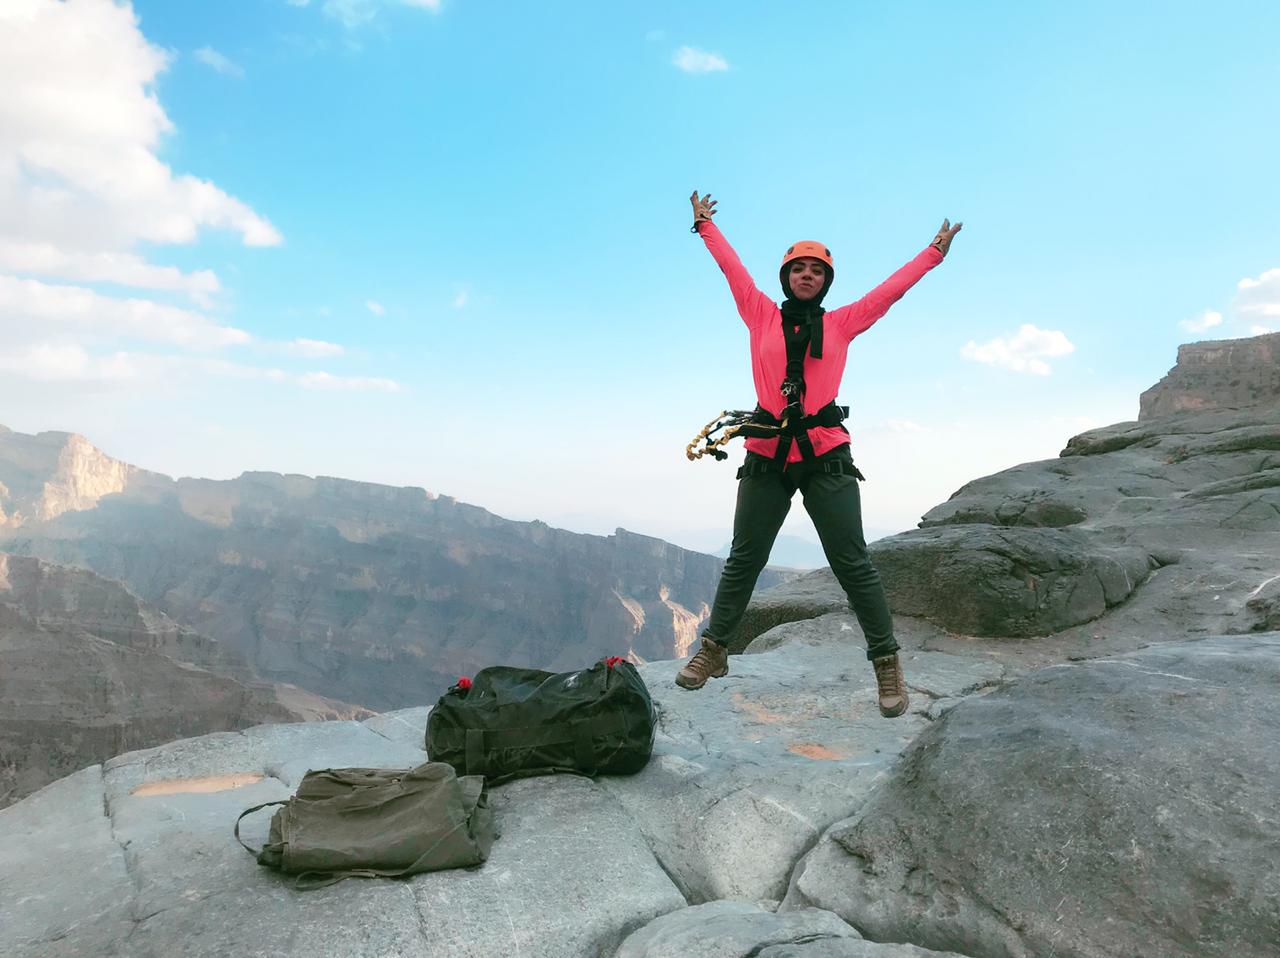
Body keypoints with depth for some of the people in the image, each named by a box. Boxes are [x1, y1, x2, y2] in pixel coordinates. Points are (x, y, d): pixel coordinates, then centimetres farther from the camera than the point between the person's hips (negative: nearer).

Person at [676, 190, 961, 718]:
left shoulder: (841, 323, 10)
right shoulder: (762, 315, 10)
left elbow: (891, 289, 18)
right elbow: (732, 267, 20)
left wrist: (934, 252, 25)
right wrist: (706, 226, 30)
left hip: (826, 456, -1)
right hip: (766, 455, 1)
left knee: (852, 564, 0)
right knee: (743, 559, 9)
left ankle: (887, 664, 9)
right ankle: (713, 650, 21)